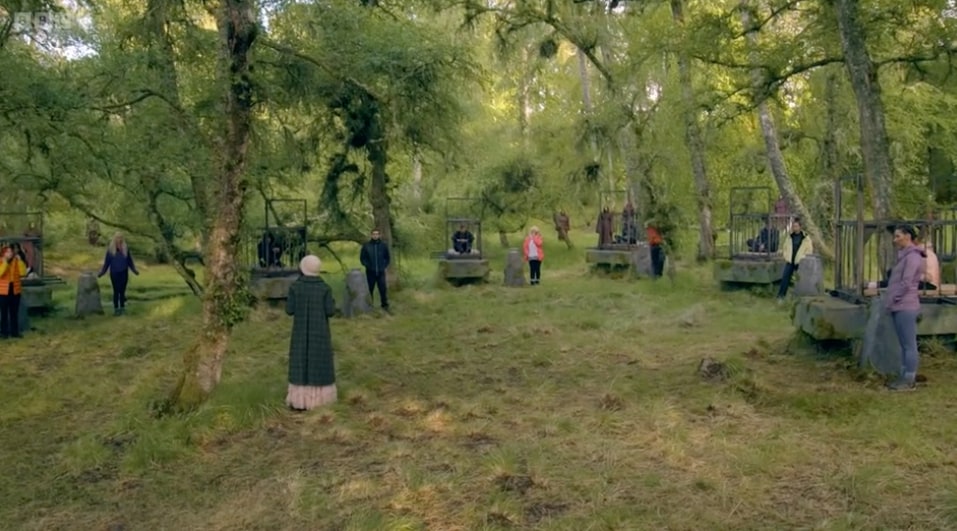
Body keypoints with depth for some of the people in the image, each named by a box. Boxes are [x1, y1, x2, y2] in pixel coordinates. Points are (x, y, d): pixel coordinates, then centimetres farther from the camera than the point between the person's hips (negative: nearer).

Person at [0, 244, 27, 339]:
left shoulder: (17, 262, 5)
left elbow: (23, 273, -9)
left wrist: (19, 260, -13)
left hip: (15, 291, 3)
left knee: (14, 313, 8)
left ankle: (14, 332, 14)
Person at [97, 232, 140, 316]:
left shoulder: (125, 249, 1)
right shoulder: (110, 249, -3)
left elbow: (130, 261, 8)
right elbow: (106, 262, 3)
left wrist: (135, 270, 5)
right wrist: (101, 273, 1)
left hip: (124, 273, 1)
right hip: (114, 273, -1)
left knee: (122, 290, 2)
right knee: (116, 291, 1)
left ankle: (122, 308, 12)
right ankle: (116, 309, 8)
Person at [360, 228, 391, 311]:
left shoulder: (383, 245, 2)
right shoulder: (366, 245, -2)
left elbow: (387, 257, 11)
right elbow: (362, 257, 4)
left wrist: (384, 266, 1)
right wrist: (367, 265, -5)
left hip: (381, 272, 0)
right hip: (370, 272, 0)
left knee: (383, 289, -1)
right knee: (369, 289, 5)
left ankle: (385, 305, 11)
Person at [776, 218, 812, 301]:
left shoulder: (806, 238, -3)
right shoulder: (789, 236, 7)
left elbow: (809, 250, -1)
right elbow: (784, 247, 17)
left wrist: (802, 258, -10)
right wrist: (786, 256, 5)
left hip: (799, 263, -2)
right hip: (789, 261, 2)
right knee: (785, 278, -5)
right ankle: (781, 296, -2)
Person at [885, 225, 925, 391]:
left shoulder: (913, 256, -13)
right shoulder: (905, 256, 16)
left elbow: (906, 283, -19)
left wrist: (893, 299, -10)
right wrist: (891, 302, 12)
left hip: (905, 307, -9)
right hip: (899, 307, 9)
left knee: (909, 345, -2)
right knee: (903, 345, 13)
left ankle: (909, 380, 3)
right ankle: (904, 376, 19)